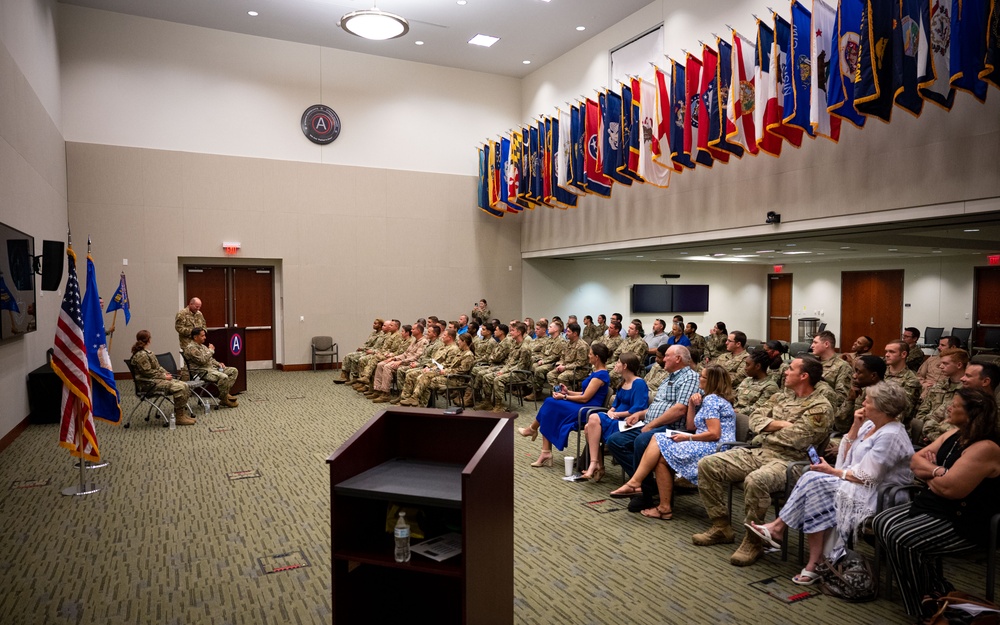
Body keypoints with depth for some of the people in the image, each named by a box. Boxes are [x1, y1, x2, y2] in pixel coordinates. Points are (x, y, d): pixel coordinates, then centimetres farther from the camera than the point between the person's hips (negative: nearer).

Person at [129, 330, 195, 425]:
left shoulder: (149, 352, 16)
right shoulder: (140, 355, -15)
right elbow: (148, 372, -19)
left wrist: (165, 373, 5)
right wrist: (164, 376, -14)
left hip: (157, 379, 10)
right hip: (149, 383, -10)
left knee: (185, 386, -4)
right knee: (179, 388, -25)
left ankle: (183, 413, 1)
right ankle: (179, 417, -18)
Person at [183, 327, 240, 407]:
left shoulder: (202, 346, 20)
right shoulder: (190, 348, -12)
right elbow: (202, 360, -23)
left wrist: (218, 364, 8)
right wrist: (210, 350, -9)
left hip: (212, 368, 10)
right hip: (202, 372, -10)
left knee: (234, 371, -1)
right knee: (223, 377, -33)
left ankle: (226, 393, -5)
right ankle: (223, 399, -17)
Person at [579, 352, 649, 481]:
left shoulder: (639, 383, -11)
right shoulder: (623, 382, 16)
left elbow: (638, 410, -20)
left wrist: (617, 414, -14)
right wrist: (611, 411, 0)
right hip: (616, 419, 9)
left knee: (594, 418, -26)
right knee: (588, 427, -15)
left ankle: (594, 465, -22)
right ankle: (598, 466, -13)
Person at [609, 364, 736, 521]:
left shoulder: (711, 400, -9)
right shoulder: (711, 399, 23)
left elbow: (714, 434, -19)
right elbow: (690, 426, 18)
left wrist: (687, 438, -12)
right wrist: (692, 405, 7)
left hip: (714, 449, -10)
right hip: (706, 448, 10)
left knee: (661, 456, -13)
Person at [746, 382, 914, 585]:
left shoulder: (891, 436, -18)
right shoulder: (870, 425, 11)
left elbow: (866, 477, -20)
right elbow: (845, 456, 10)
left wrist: (831, 471, -9)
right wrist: (855, 427, 2)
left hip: (877, 495, -8)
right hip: (857, 485, 8)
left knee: (814, 482, -22)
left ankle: (778, 528, -7)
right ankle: (815, 563, -15)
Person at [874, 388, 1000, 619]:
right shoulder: (954, 434, 6)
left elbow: (949, 488, -28)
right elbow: (916, 460, 9)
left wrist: (928, 472, -7)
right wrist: (937, 471, -12)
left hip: (963, 522, -10)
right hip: (934, 506, 10)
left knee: (899, 538, -23)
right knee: (882, 523, 2)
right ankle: (934, 587, 8)